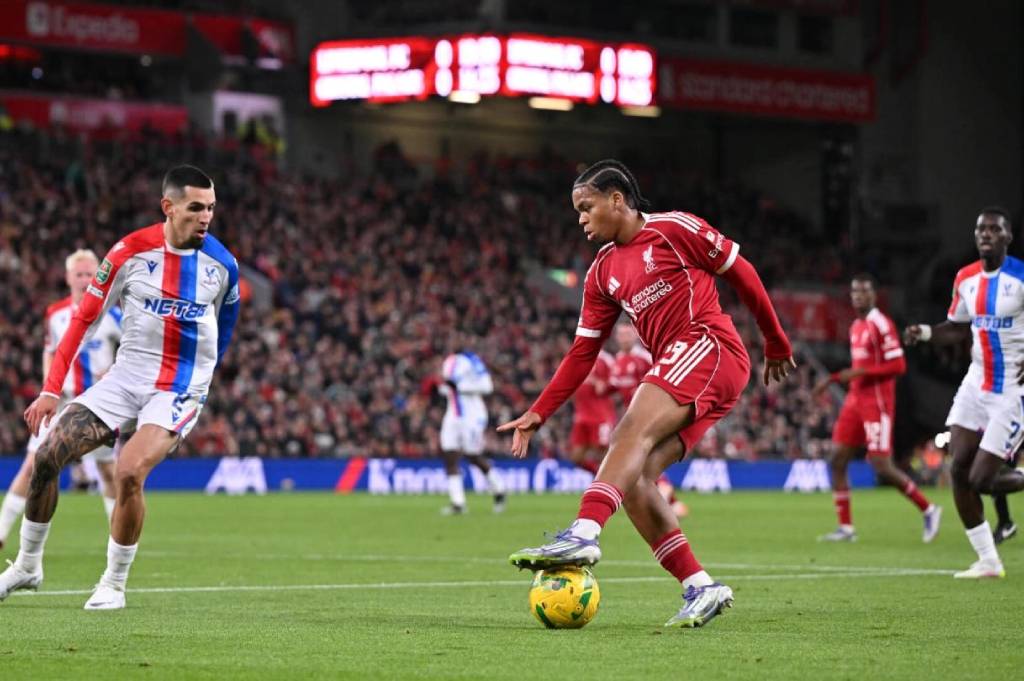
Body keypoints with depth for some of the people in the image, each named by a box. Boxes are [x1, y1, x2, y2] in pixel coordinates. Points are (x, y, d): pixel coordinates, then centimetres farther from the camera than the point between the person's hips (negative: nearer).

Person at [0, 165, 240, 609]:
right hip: (126, 376, 2)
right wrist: (50, 390, -7)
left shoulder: (222, 264, -6)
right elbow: (84, 318, -3)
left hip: (181, 391, -2)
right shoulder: (130, 252, -7)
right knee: (47, 458, -6)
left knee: (129, 472, -26)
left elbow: (223, 325, 14)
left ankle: (114, 585, -7)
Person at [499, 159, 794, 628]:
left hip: (709, 347, -8)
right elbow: (583, 352, 17)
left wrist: (776, 344, 10)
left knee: (633, 431, -30)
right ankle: (700, 588, -5)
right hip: (673, 370, 8)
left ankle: (583, 535, -49)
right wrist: (538, 414, 8)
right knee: (632, 480, -8)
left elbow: (742, 273, 6)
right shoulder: (602, 272, 19)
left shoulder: (674, 229, 0)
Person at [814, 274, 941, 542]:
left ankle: (928, 510, 7)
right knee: (838, 460, 1)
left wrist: (860, 372, -22)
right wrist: (833, 379, 20)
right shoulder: (856, 326, 15)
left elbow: (898, 366, -18)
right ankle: (846, 527, 6)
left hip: (877, 403, -9)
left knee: (882, 466, -10)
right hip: (855, 400, 9)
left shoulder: (881, 325, -13)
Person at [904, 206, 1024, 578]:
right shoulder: (966, 278, 5)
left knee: (980, 479, -11)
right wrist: (925, 333, 0)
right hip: (976, 384, 6)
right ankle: (987, 561, 9)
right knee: (959, 470, -1)